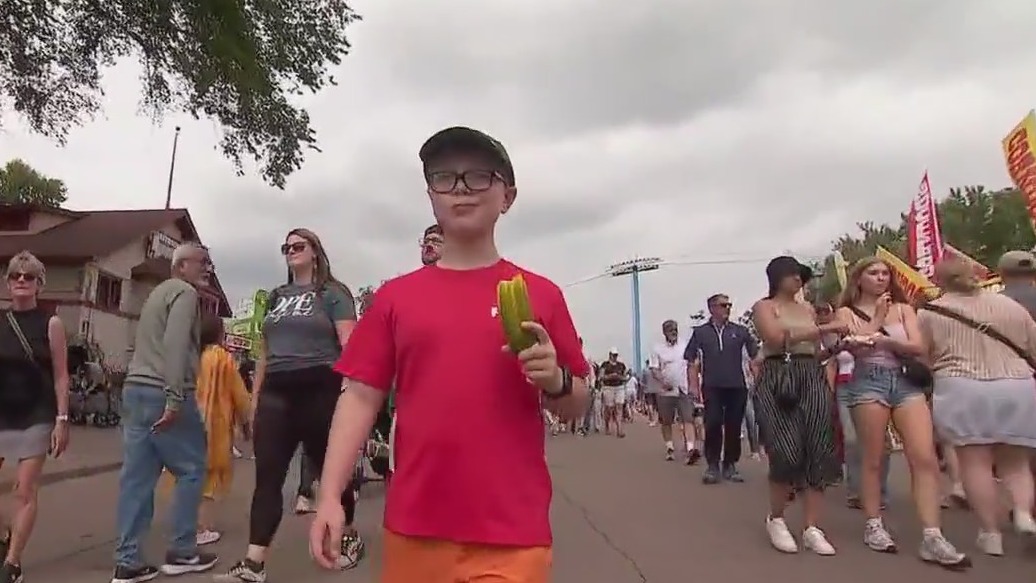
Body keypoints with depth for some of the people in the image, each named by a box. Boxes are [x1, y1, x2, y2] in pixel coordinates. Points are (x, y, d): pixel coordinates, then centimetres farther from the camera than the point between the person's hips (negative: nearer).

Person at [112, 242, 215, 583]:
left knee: (136, 476, 7)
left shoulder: (158, 292, 25)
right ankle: (181, 552, 7)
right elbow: (176, 345, -18)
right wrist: (175, 398, -23)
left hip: (135, 389, 9)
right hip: (162, 393, -9)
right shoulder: (185, 292, -5)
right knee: (191, 469, 1)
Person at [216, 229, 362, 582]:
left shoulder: (332, 292, 1)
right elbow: (265, 351, 21)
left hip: (319, 390, -5)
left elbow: (349, 344, -9)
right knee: (267, 477, -1)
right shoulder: (277, 296, 19)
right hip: (276, 393, 5)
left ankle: (349, 537, 29)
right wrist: (255, 395, 17)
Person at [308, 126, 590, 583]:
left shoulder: (541, 295, 2)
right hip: (413, 529, 2)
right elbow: (361, 397, 4)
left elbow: (577, 404, 7)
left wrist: (555, 382, -14)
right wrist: (330, 496, -5)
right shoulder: (395, 296, 6)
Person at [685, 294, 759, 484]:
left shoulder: (740, 331, 6)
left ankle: (730, 465, 19)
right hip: (712, 387, -1)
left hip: (737, 386, 1)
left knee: (733, 427, 6)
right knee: (713, 425, -7)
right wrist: (694, 384, -2)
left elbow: (756, 354, 5)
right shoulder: (700, 332, 5)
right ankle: (712, 465, 5)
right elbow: (691, 359, 6)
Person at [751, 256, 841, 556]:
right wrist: (823, 329, -16)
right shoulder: (764, 306, 2)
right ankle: (776, 519, 11)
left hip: (812, 379, 6)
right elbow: (778, 338, -16)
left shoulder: (808, 309, 19)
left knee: (818, 452, -2)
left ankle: (812, 528, 4)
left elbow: (816, 350, 21)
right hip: (777, 379, -6)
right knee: (788, 453, -12)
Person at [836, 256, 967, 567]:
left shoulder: (903, 308, 15)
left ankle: (932, 537, -9)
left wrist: (884, 340, -12)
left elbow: (918, 347, 2)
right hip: (868, 384, -3)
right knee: (873, 459, 1)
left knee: (926, 458, -10)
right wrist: (878, 316, -4)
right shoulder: (847, 312, 8)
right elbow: (856, 346, -8)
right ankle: (873, 526, 12)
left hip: (906, 382, 3)